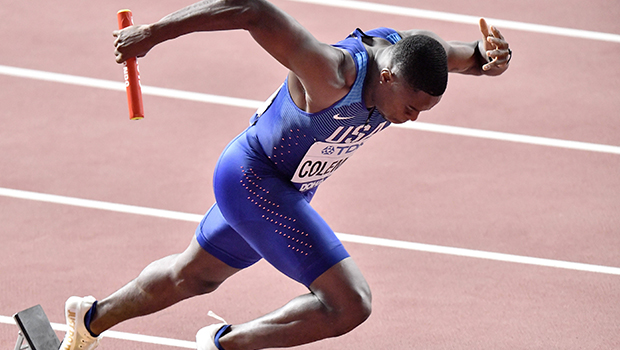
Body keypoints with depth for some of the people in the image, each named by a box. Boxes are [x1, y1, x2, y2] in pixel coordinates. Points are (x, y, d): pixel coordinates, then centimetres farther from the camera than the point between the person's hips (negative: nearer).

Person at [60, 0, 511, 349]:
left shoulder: (409, 51, -15)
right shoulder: (331, 74, -37)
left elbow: (467, 54, 5)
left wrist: (488, 57, -20)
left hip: (288, 188, 9)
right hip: (251, 182, -9)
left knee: (193, 276, 30)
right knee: (350, 304, -19)